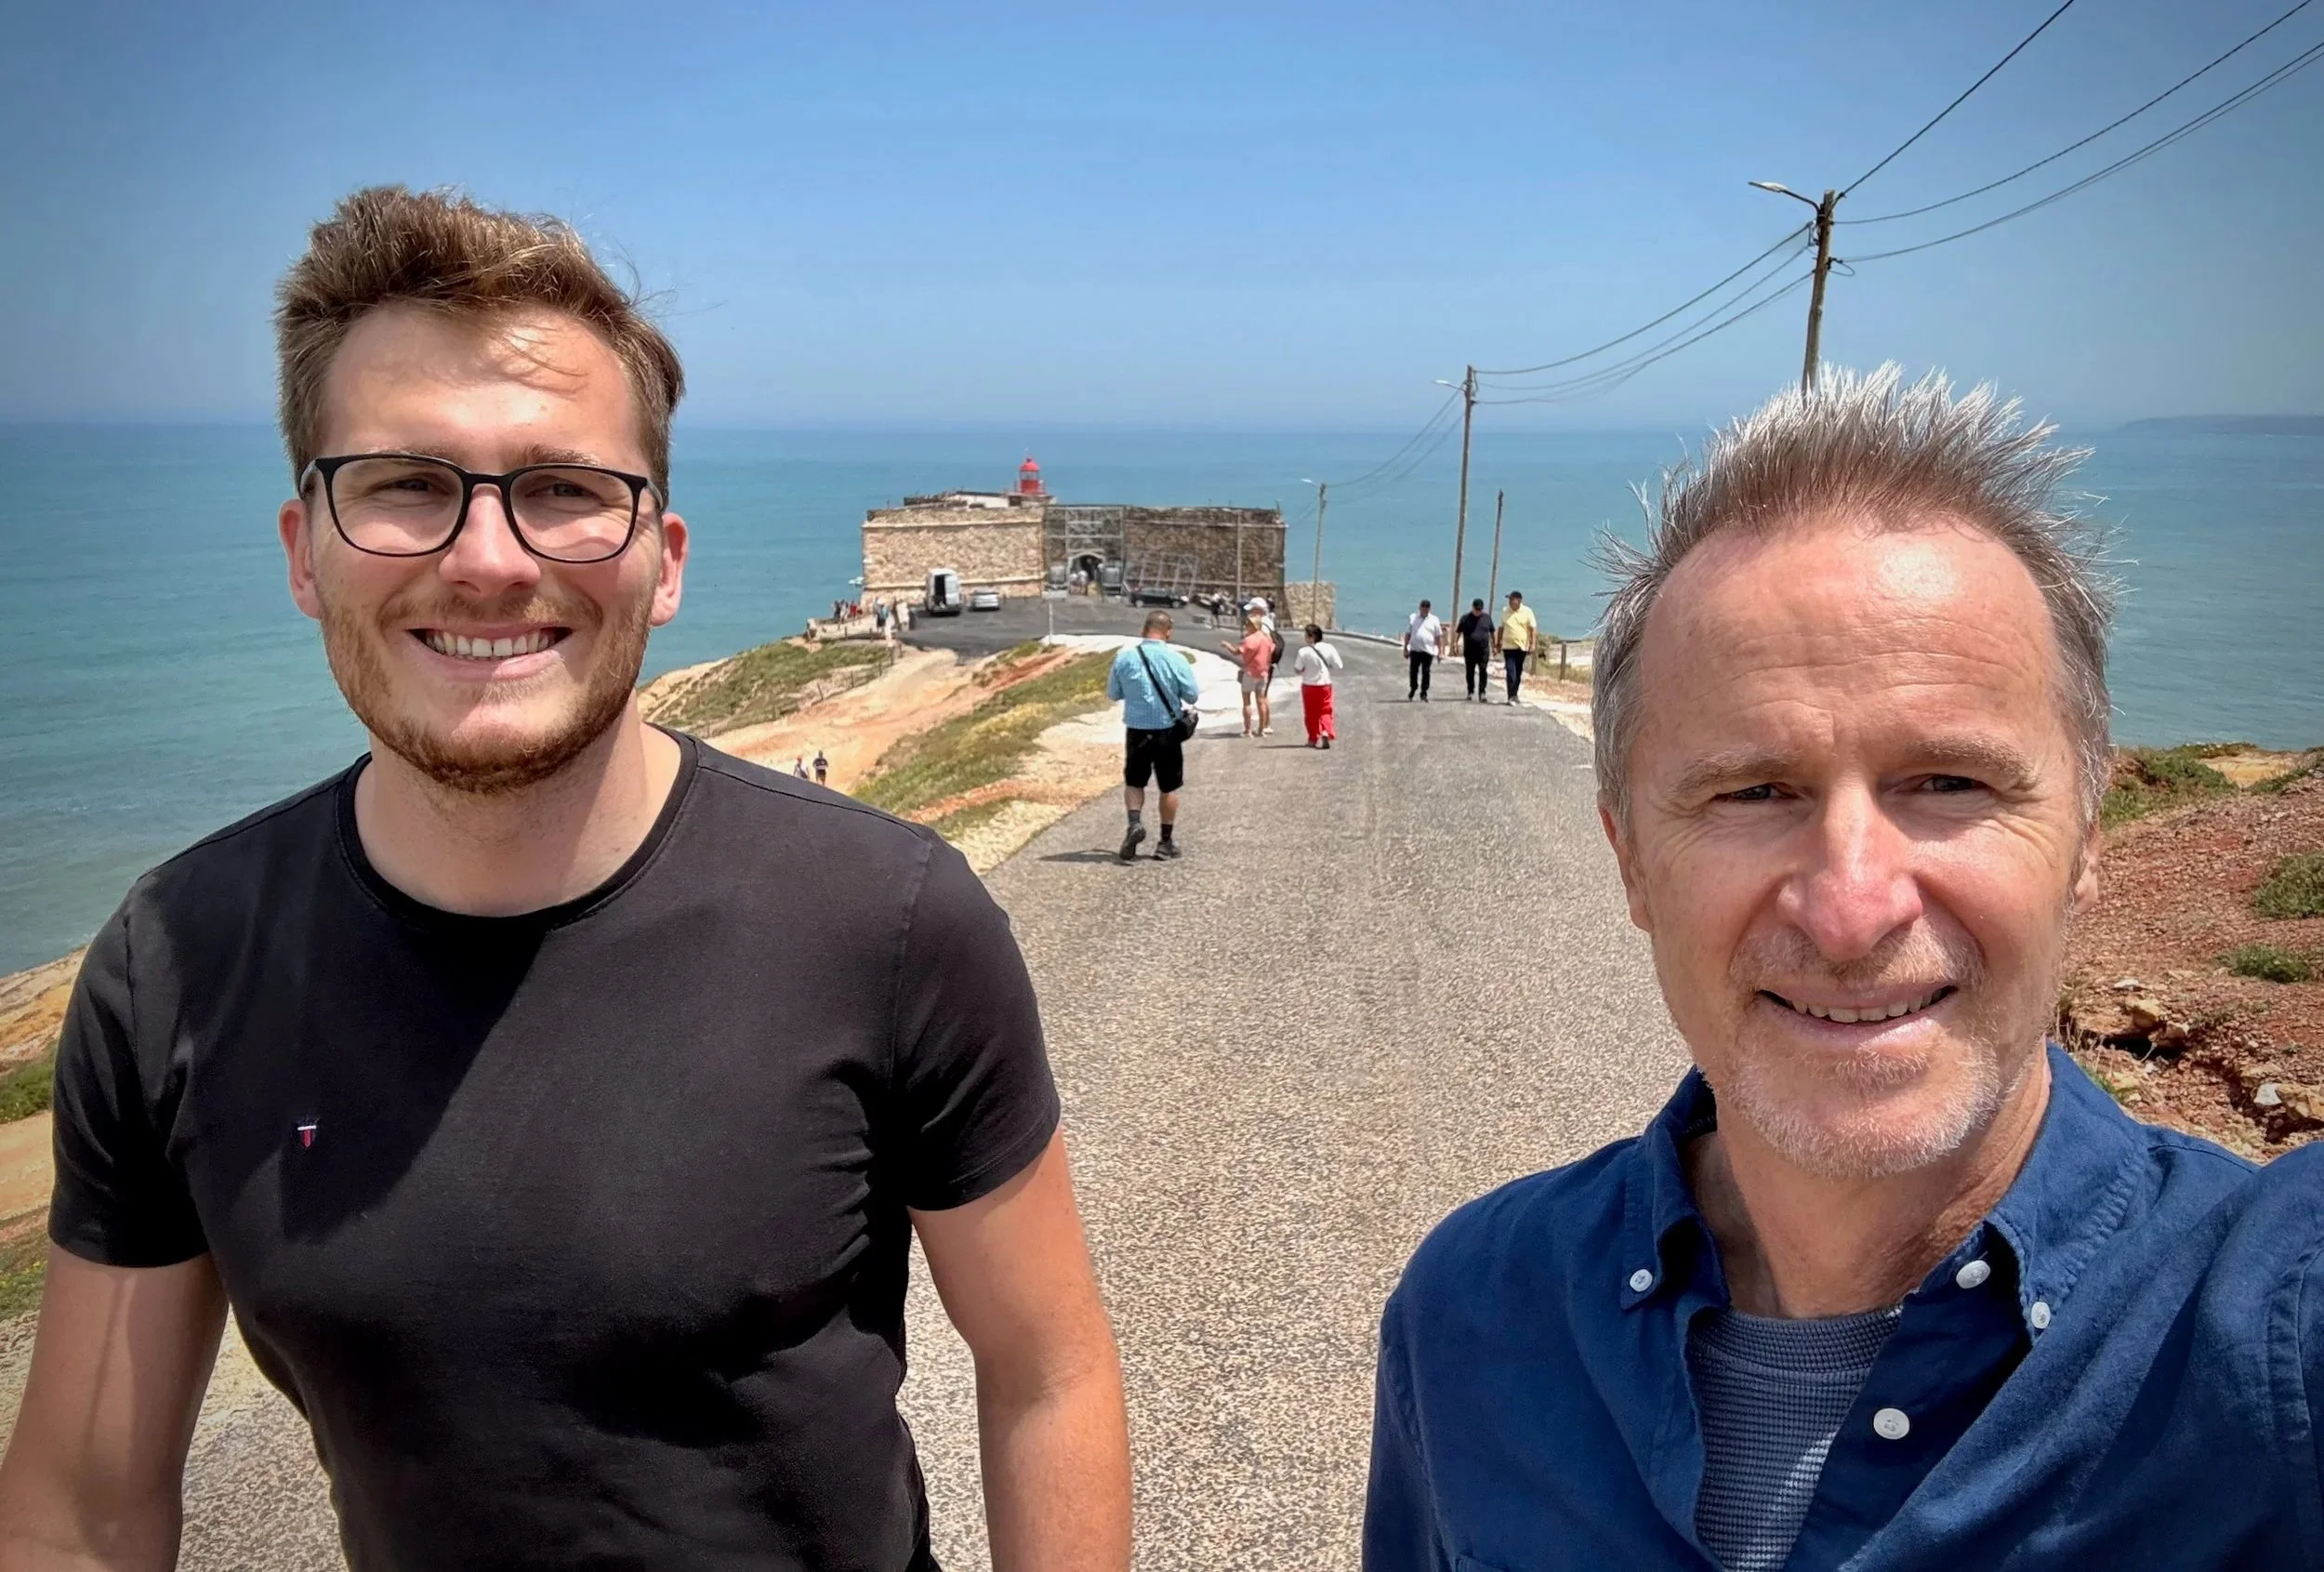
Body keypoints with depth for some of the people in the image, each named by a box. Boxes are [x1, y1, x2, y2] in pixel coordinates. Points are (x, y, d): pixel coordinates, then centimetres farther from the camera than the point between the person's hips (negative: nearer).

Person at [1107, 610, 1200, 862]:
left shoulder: (1124, 658, -6)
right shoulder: (1175, 659, -12)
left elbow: (1112, 693, 4)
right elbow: (1193, 695, -6)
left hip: (1136, 730, 1)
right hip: (1167, 730, -1)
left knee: (1133, 782, 17)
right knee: (1169, 787, 12)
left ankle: (1135, 822, -8)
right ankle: (1166, 842, 17)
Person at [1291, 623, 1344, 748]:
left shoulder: (1303, 651, -16)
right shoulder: (1328, 649, -8)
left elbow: (1297, 669, -14)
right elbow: (1338, 666, -5)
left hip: (1309, 686, -1)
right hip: (1325, 685, 1)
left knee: (1311, 713, 12)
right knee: (1325, 711, 10)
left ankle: (1313, 739, 17)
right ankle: (1326, 732, -13)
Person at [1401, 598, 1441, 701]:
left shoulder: (1434, 620, 4)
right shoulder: (1412, 618, 6)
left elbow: (1438, 636, 5)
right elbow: (1408, 634, 8)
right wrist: (1405, 648, 5)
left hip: (1428, 650, -1)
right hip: (1415, 650, 1)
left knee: (1425, 673, 2)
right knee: (1413, 671, 4)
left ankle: (1423, 693, 9)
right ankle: (1412, 689, 25)